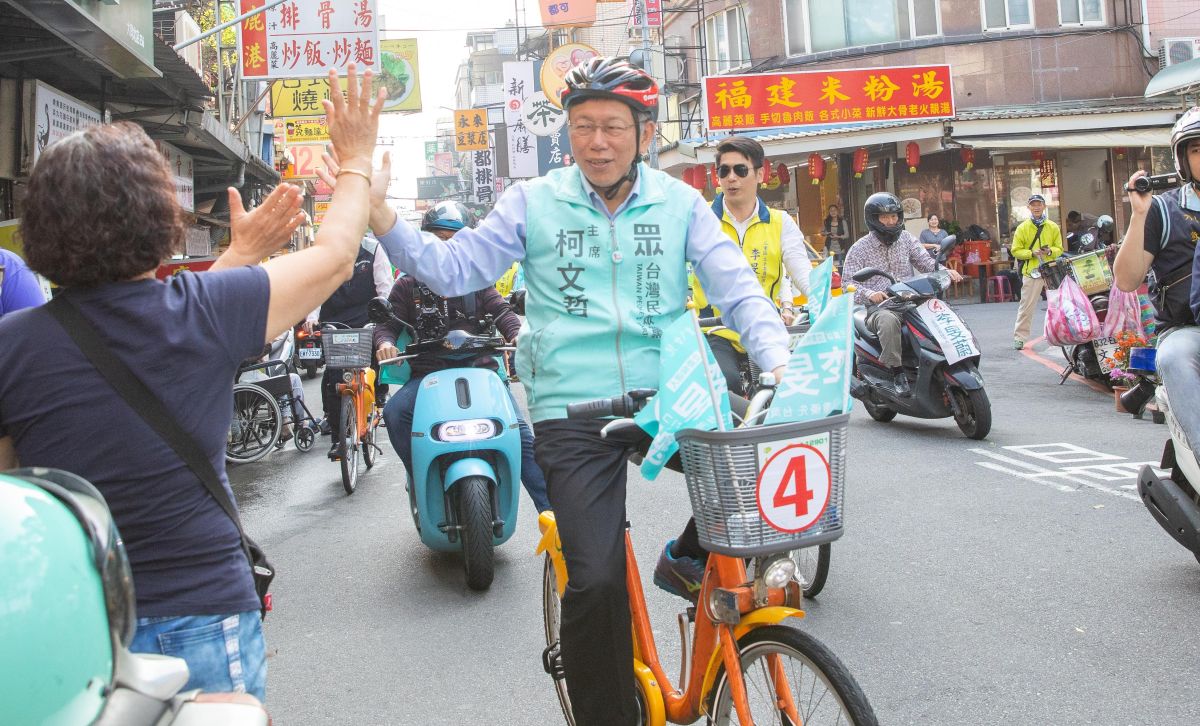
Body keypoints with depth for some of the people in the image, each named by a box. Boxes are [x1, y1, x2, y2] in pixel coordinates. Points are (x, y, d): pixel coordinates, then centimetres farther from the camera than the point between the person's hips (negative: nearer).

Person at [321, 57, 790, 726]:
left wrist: (780, 364, -15)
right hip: (573, 413, -2)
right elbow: (452, 269, 1)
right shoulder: (534, 203, 4)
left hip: (666, 399, 3)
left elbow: (737, 288, 1)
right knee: (597, 581, -11)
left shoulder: (680, 204, 7)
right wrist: (377, 210, -13)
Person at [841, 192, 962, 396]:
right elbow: (848, 284, -4)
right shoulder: (859, 249, 2)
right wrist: (869, 293, -24)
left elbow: (925, 261, 6)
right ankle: (897, 373, -31)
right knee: (889, 320, -38)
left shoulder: (905, 238, 15)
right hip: (879, 308, -4)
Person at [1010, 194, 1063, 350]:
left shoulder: (1053, 227, 8)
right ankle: (1019, 338, 2)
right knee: (1026, 306, -3)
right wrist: (1032, 253, -15)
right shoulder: (1022, 228, 2)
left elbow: (1059, 249, 10)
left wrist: (1050, 251, -12)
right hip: (1031, 272, -2)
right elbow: (1016, 251, 1)